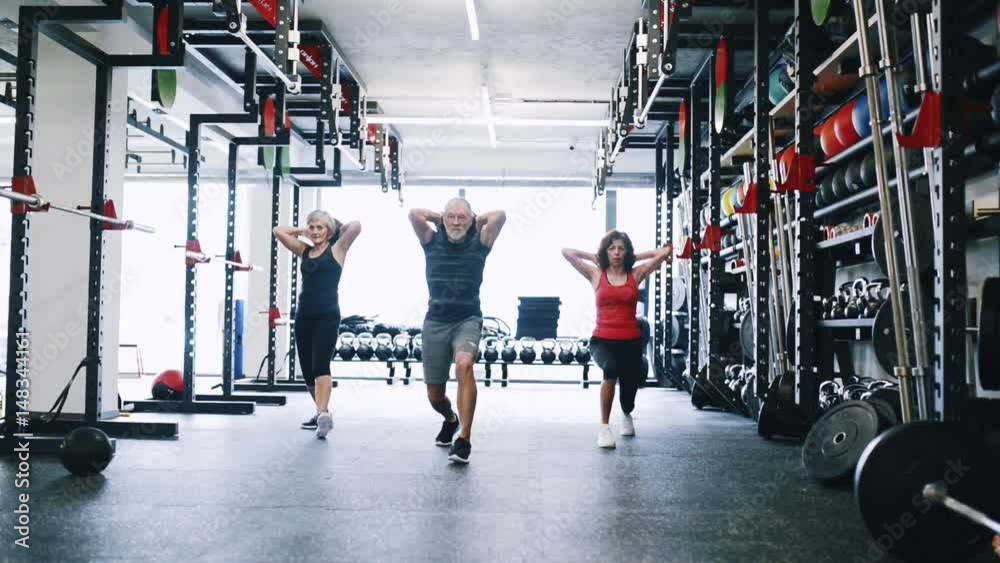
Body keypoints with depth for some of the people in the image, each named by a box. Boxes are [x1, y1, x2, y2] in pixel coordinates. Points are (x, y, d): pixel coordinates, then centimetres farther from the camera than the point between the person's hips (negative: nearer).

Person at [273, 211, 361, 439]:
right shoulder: (304, 251, 15)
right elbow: (278, 231, 19)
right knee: (307, 369, 9)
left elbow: (356, 226, -10)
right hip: (304, 315, 6)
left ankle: (323, 414, -30)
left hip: (327, 316, -6)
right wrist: (303, 231, 17)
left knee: (320, 365, -20)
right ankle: (322, 412, 24)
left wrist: (338, 228, 7)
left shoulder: (337, 249, 2)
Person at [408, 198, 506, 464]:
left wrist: (476, 221, 4)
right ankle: (451, 419, 45)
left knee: (464, 365, -34)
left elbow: (500, 216, -12)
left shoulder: (479, 242, 0)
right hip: (435, 321, 2)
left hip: (468, 320, -2)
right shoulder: (432, 240, 3)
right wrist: (441, 219, 5)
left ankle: (464, 439, -29)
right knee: (434, 396, 8)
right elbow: (414, 213, -9)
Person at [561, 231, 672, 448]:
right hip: (602, 340, -2)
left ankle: (626, 416, 52)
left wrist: (635, 258, 9)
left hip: (631, 342, 2)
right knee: (611, 368, -37)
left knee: (628, 394, 10)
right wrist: (593, 257, 9)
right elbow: (566, 251, 1)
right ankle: (604, 428, -23)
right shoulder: (596, 274, 5)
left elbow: (665, 251, 1)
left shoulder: (636, 274, 6)